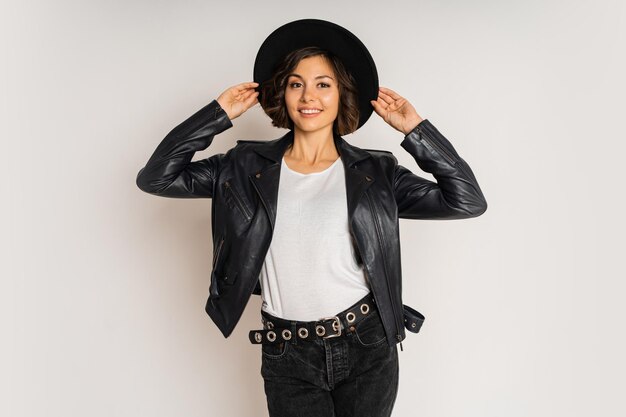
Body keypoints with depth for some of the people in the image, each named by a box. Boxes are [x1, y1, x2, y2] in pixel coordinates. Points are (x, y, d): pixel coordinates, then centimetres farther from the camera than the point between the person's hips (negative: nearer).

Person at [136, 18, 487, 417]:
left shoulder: (375, 171, -2)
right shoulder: (249, 167, 0)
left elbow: (468, 201, -6)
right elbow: (156, 178, -4)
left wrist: (416, 129, -8)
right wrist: (219, 115, -6)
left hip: (368, 345, 0)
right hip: (287, 356, 0)